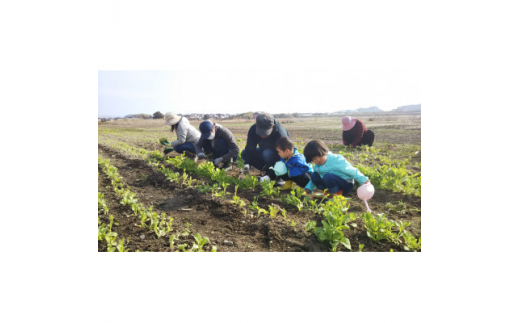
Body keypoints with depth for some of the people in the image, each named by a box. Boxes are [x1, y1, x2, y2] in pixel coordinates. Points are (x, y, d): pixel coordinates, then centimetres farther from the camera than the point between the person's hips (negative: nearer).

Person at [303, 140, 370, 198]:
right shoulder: (317, 166, 3)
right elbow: (315, 179, 18)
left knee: (327, 176, -34)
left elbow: (351, 171, -20)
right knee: (314, 175, -7)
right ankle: (329, 191, -4)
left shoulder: (335, 160, -19)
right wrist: (309, 188, 4)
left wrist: (364, 180, -24)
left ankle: (336, 193, -10)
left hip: (346, 184, -7)